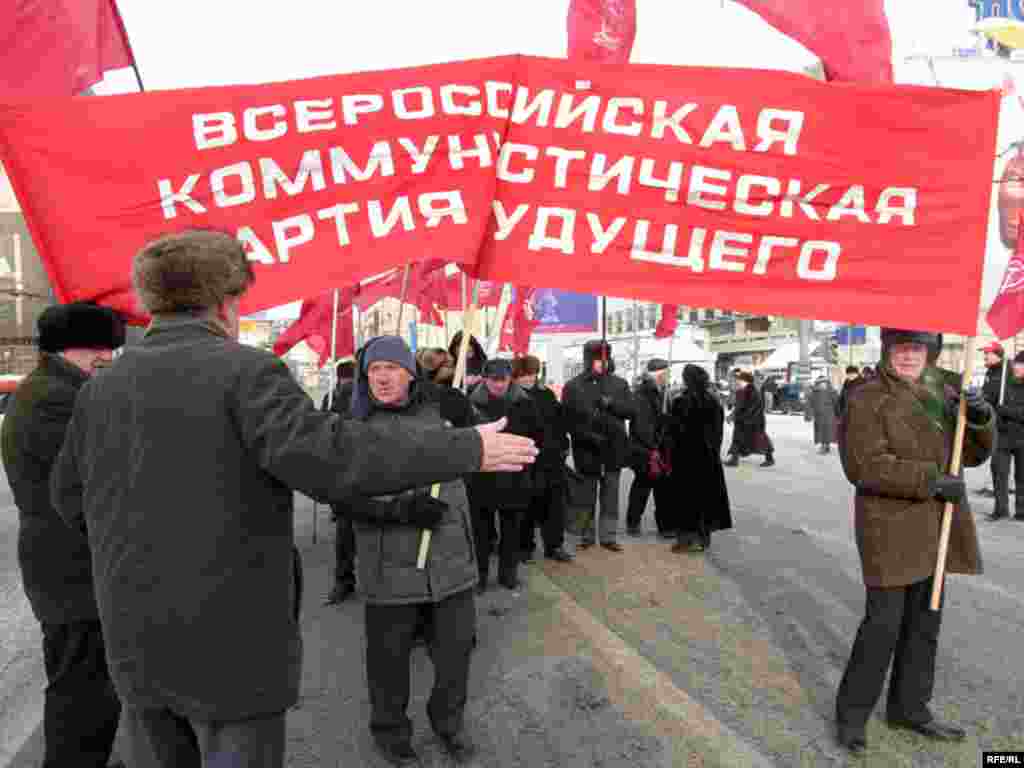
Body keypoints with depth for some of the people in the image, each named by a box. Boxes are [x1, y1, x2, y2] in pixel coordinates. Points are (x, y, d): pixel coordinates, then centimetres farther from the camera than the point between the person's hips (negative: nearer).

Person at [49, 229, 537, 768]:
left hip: (136, 641, 7)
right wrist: (468, 450, -24)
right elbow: (329, 456, -30)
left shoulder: (99, 388, 5)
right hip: (230, 642, -6)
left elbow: (70, 498, 15)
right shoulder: (245, 370, -16)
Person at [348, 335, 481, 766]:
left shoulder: (440, 414, 5)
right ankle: (391, 732, 40)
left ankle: (448, 723, 42)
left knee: (456, 650, 15)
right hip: (391, 568, -2)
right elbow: (347, 497, -10)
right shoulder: (357, 427, -3)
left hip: (452, 561, 3)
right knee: (389, 659, 12)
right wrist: (402, 509, -20)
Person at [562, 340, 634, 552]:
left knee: (610, 497, 9)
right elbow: (569, 420, -7)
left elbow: (630, 410, 0)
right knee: (587, 498, 10)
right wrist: (589, 436, -17)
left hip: (614, 449, 2)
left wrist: (611, 403, -17)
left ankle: (609, 537, 19)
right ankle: (587, 536, 22)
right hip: (587, 450, -2)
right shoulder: (573, 387, -2)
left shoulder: (619, 384, 7)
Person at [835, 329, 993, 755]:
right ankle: (852, 712, 16)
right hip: (891, 528, -7)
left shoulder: (945, 389, 11)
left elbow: (974, 452, 13)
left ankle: (909, 707, 33)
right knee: (883, 622, -2)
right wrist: (930, 480, -22)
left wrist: (981, 419, -7)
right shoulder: (868, 399, -11)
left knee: (924, 621, 16)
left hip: (934, 529, 7)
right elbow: (864, 464, -19)